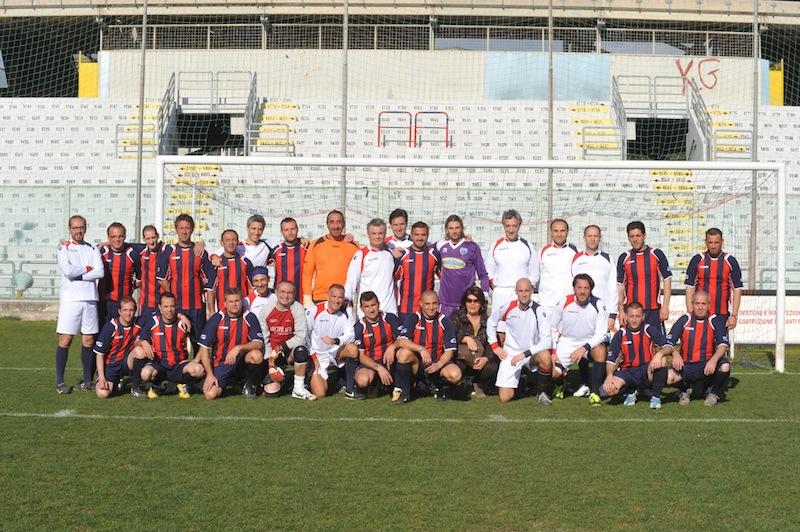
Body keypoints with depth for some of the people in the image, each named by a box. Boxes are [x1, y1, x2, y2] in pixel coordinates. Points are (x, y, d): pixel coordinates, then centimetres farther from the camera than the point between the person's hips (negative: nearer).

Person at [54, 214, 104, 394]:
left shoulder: (92, 249, 14)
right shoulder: (63, 248, 5)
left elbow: (100, 272, -2)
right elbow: (68, 270, -13)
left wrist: (77, 274, -8)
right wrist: (87, 268, -2)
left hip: (90, 298, 4)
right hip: (70, 298, -4)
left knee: (88, 339, 5)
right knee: (65, 339, -7)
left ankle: (87, 379, 12)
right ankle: (60, 382, -5)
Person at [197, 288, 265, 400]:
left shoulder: (250, 318, -6)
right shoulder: (216, 319, -6)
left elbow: (259, 344, -14)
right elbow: (204, 348, -6)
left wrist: (239, 348, -30)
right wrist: (210, 374, -12)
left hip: (242, 360, 0)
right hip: (221, 364, 0)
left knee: (256, 355, -33)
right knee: (210, 394, -20)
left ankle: (249, 386, -3)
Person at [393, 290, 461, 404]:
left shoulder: (445, 321, 1)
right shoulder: (413, 319, -3)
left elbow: (450, 350, -2)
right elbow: (401, 341, -19)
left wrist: (438, 365, -21)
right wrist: (421, 349, -33)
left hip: (438, 364, 1)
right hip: (417, 365, -1)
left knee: (455, 374, -30)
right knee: (404, 352, -33)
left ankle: (438, 386, 7)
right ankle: (401, 390, -12)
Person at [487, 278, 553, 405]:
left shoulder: (538, 310, -15)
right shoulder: (508, 307, -7)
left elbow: (546, 341, -22)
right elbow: (491, 321, 14)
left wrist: (524, 354, -26)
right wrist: (494, 346, 7)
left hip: (532, 353, -1)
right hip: (510, 355, 2)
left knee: (545, 357, -37)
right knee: (504, 398, -10)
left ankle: (542, 392, -10)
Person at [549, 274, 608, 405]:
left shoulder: (598, 304, -14)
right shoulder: (565, 302, -10)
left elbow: (601, 334, -14)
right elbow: (551, 327, 1)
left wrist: (584, 348, -28)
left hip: (590, 342, -1)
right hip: (566, 342, 1)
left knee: (600, 350, -35)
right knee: (553, 372, -18)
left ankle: (595, 393, -23)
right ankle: (561, 381, 24)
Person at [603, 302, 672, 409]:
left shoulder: (650, 330, -1)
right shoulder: (620, 335, 1)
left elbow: (669, 347, -10)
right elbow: (611, 359, -1)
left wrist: (659, 353, -33)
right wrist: (609, 375, -21)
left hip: (647, 371, -1)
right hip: (627, 372, 1)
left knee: (662, 360, -33)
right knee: (609, 389, -28)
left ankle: (655, 396, -10)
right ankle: (630, 392, 9)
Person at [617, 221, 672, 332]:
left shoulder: (657, 254, 1)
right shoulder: (624, 258, 7)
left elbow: (667, 280, 2)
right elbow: (620, 285, 9)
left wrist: (665, 306, -5)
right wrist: (620, 310, 1)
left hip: (653, 310, -2)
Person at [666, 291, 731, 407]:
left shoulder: (715, 321, 1)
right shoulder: (684, 320, 2)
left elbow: (723, 344, -10)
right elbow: (669, 341, -2)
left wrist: (714, 359, -29)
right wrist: (675, 353, -24)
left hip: (707, 366, 0)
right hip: (686, 366, 0)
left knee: (725, 366, -32)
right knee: (669, 377, -29)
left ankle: (713, 392, 2)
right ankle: (686, 390, 10)